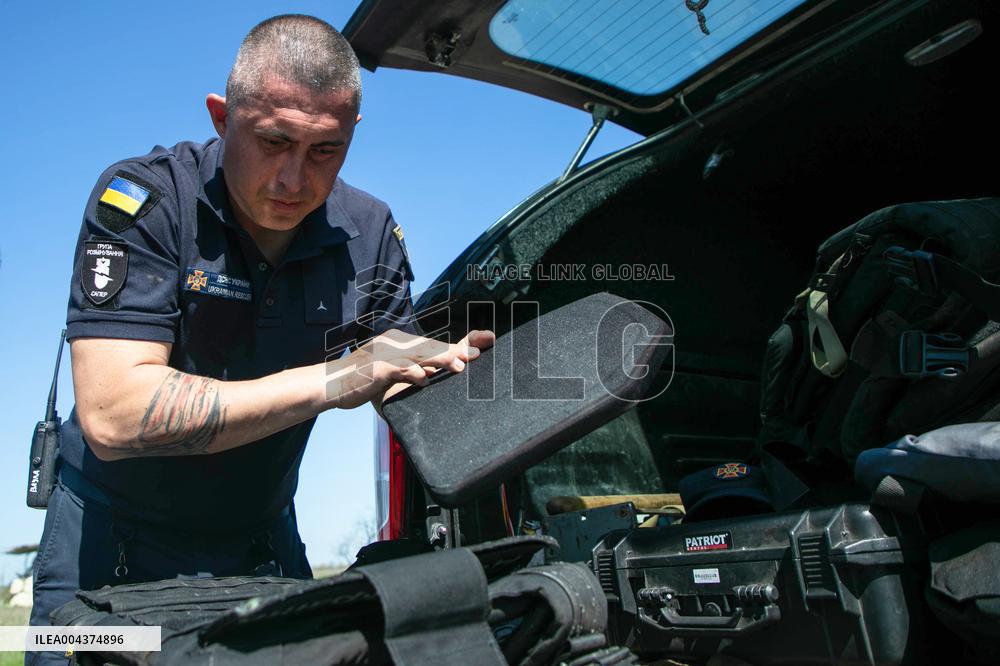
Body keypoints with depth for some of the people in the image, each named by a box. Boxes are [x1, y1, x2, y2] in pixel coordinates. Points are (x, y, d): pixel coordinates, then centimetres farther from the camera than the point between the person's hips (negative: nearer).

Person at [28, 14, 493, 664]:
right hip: (113, 535, -3)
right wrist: (331, 380, -34)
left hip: (262, 540, 4)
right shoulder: (146, 199, -23)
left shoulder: (370, 232, -9)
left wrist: (447, 367, -28)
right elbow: (112, 417, -33)